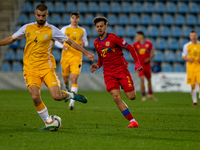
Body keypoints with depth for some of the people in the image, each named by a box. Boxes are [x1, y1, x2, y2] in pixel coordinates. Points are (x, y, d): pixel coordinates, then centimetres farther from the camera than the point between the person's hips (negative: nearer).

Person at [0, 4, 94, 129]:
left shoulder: (52, 30, -1)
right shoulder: (27, 28, 7)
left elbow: (70, 42, 5)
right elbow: (11, 39, 18)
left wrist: (86, 53, 4)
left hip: (47, 67, -2)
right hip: (31, 69, 2)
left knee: (57, 96, -14)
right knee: (35, 97, -17)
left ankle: (71, 95, 22)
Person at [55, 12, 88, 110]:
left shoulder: (82, 31, 8)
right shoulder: (65, 29, 4)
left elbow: (86, 42, 21)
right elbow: (57, 42, 5)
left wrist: (84, 44, -4)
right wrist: (63, 46, -16)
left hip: (77, 58, -1)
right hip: (65, 57, 1)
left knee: (74, 79, -15)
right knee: (65, 78, 10)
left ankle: (72, 102, -19)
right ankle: (67, 90, 46)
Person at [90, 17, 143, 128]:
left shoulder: (113, 38, -7)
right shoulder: (96, 43, 11)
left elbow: (130, 48, -4)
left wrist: (137, 63, -13)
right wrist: (97, 66, 5)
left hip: (121, 69, -3)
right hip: (108, 74, 4)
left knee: (132, 97, -8)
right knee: (116, 97, -17)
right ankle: (133, 121, -10)